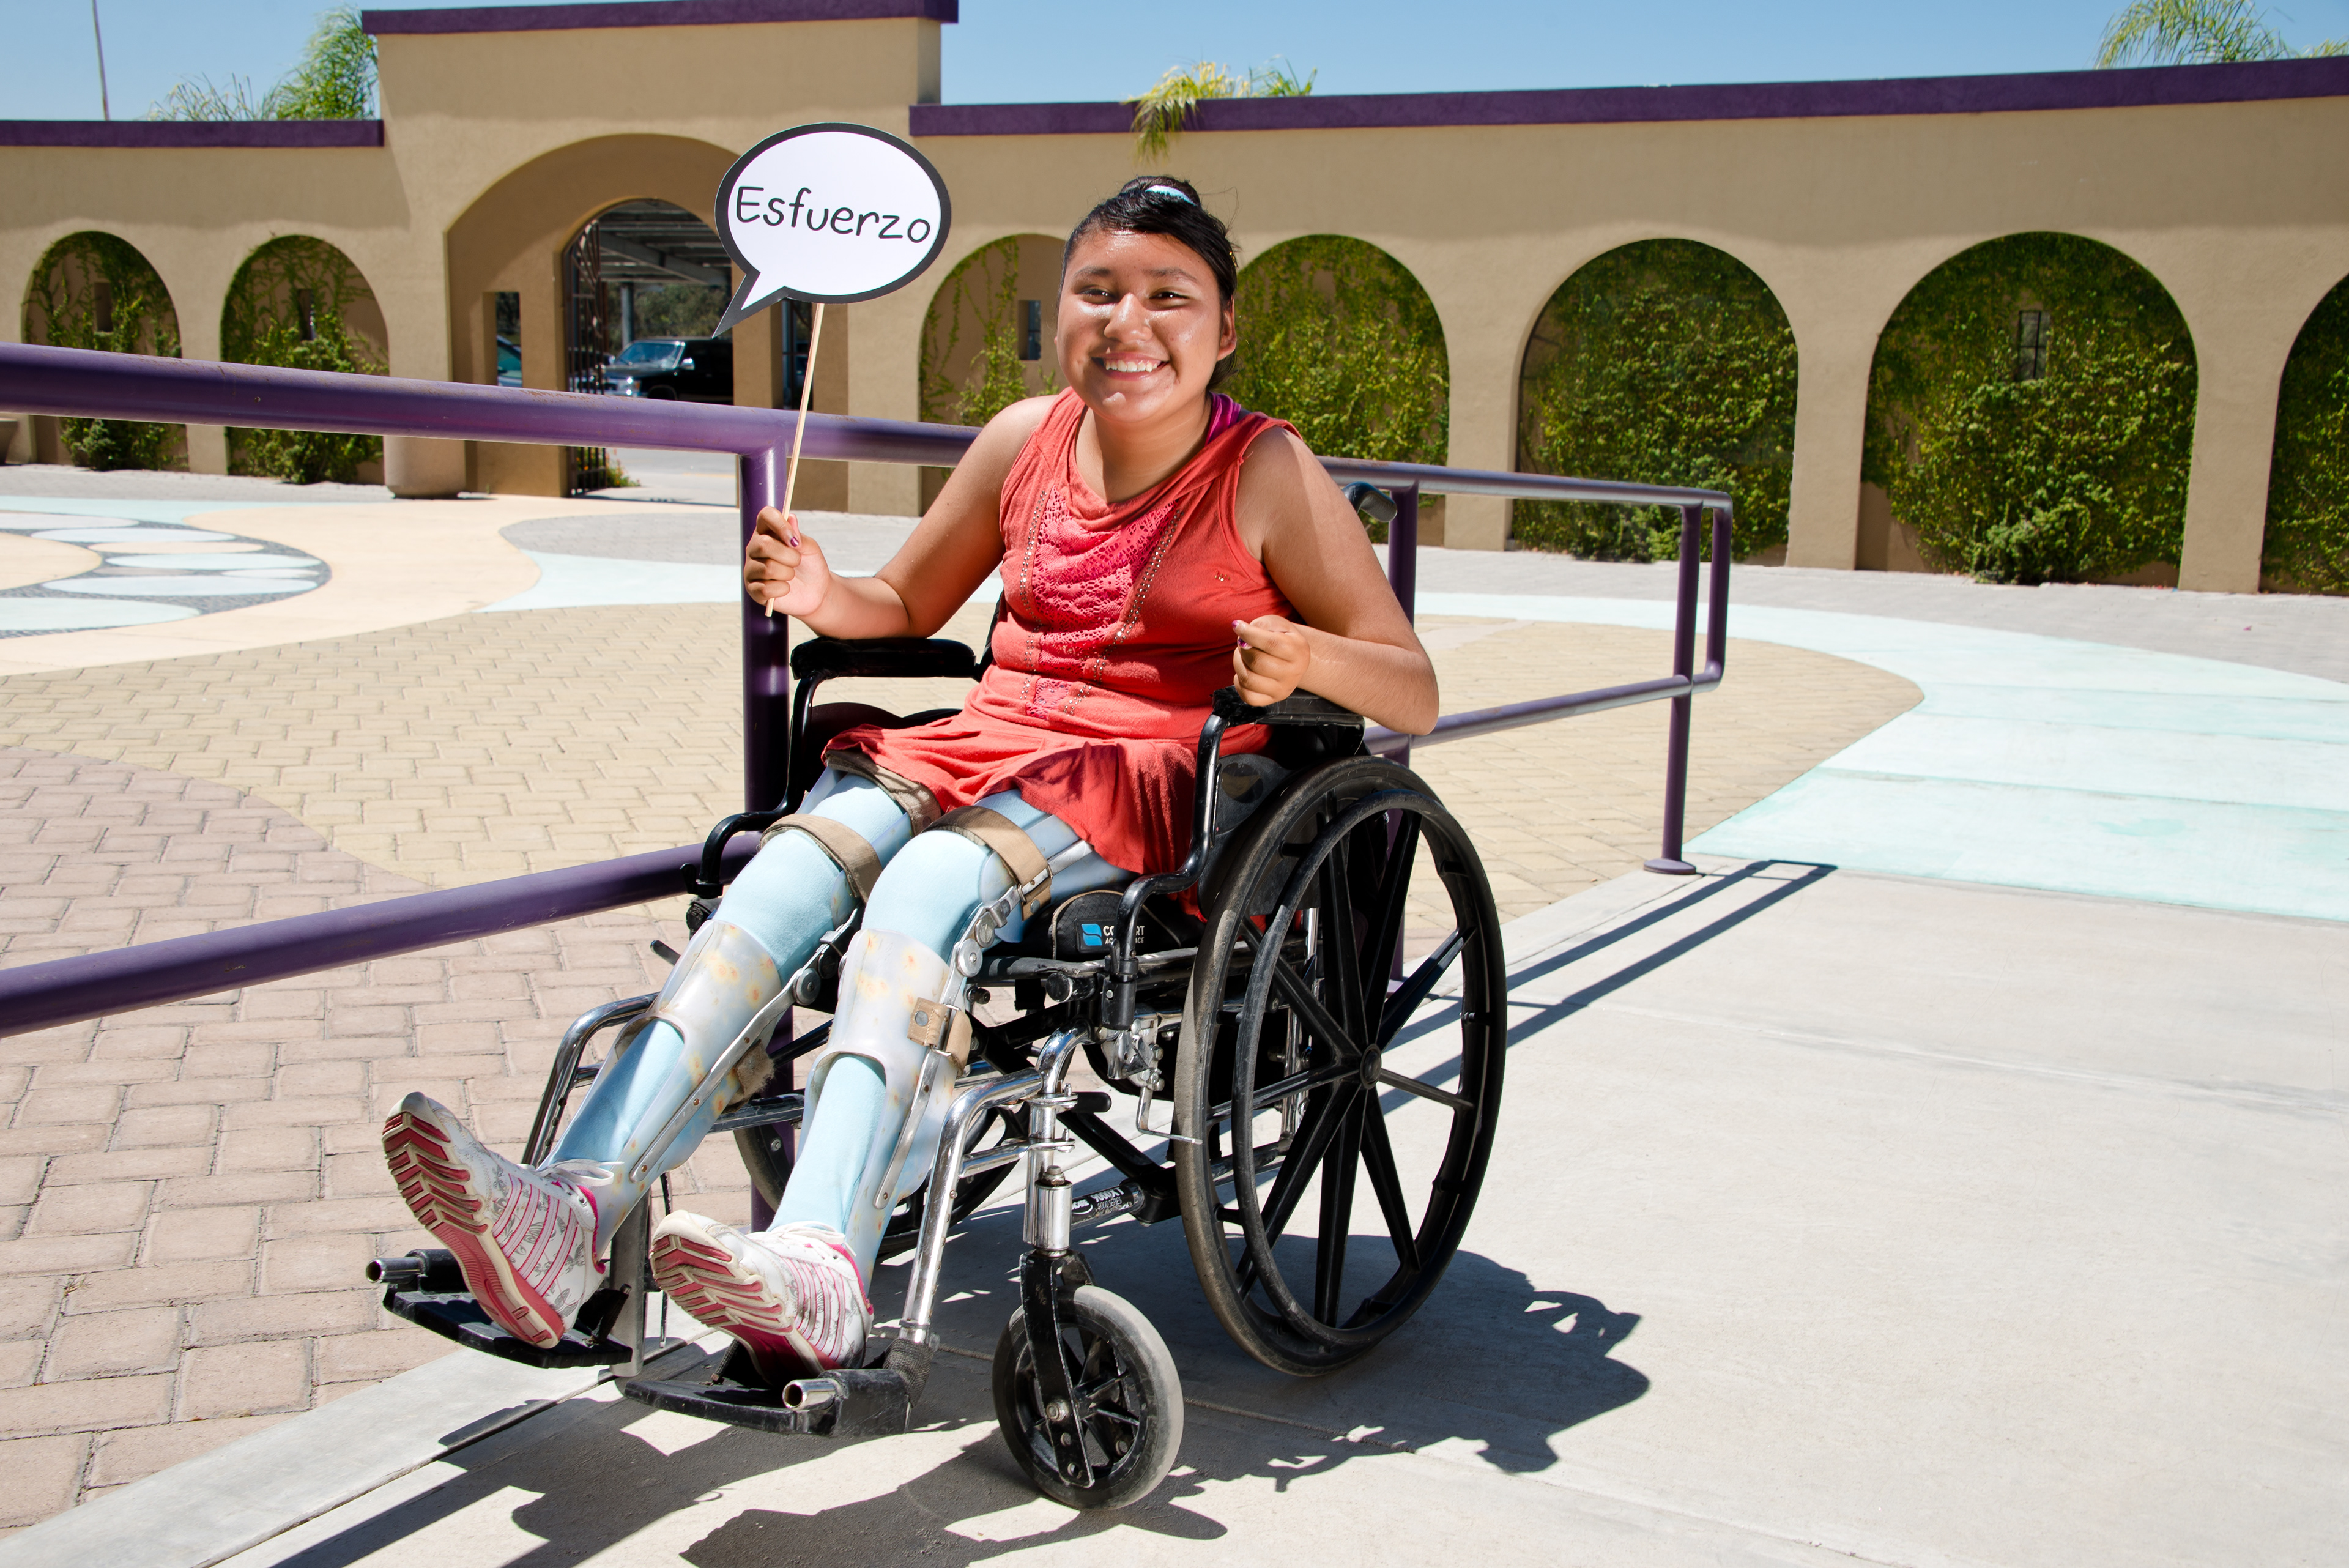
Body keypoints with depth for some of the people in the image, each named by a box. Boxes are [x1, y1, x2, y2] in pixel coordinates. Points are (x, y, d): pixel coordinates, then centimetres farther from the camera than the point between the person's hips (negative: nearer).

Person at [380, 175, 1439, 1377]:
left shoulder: (1268, 475, -1)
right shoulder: (1024, 440, 12)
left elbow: (1413, 691, -5)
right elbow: (906, 608, 24)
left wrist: (1310, 660, -28)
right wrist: (822, 595, 1)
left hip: (1153, 780, -5)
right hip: (983, 742, 5)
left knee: (929, 884, -34)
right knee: (792, 867, -24)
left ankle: (819, 1272, -49)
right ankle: (572, 1211, -35)